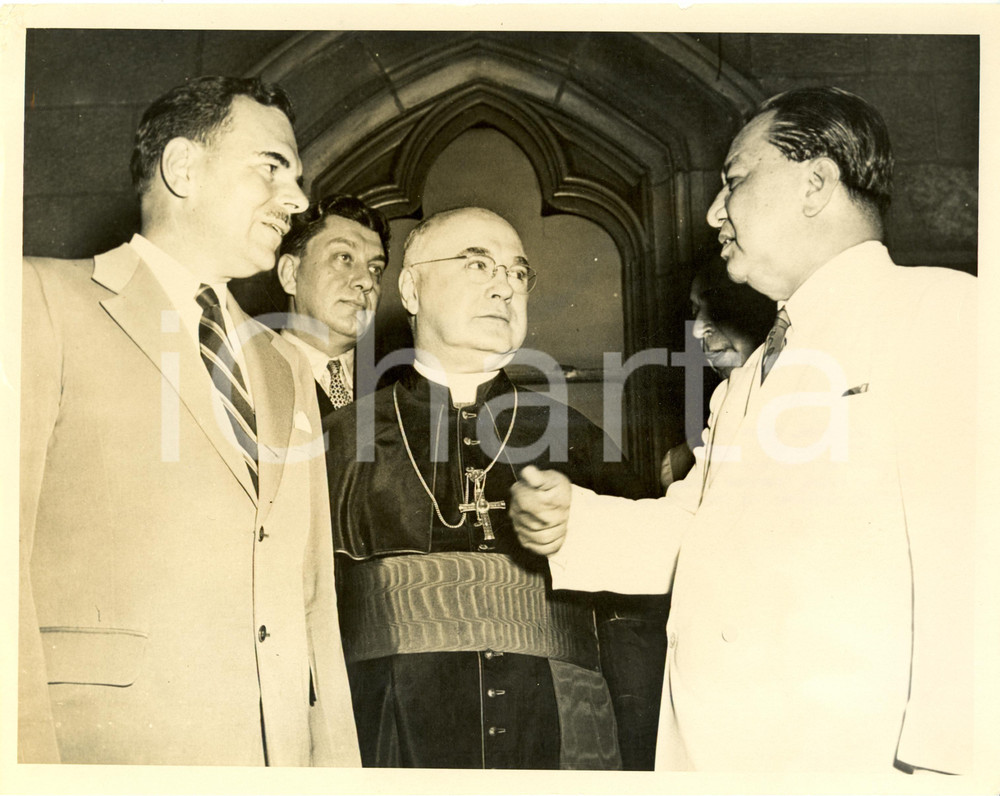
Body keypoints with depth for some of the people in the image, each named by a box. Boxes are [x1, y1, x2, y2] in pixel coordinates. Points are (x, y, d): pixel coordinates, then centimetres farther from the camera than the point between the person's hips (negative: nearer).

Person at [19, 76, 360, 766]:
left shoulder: (287, 369, 18)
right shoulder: (46, 297, -1)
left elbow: (312, 604, 14)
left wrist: (340, 762, 7)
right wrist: (30, 759, -18)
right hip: (103, 743, -5)